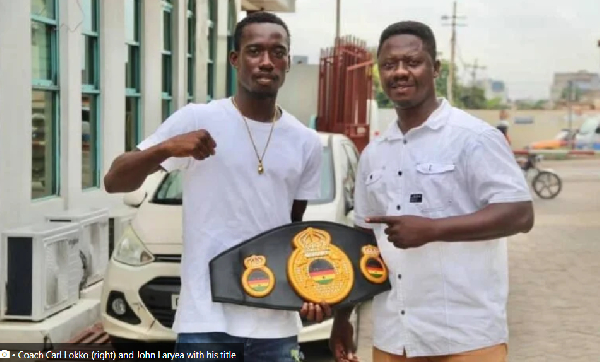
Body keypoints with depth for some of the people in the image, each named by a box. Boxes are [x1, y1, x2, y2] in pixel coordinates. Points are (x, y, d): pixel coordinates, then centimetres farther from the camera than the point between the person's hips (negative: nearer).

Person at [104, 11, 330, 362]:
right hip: (206, 321, -3)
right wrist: (166, 148, -23)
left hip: (276, 324, 4)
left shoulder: (307, 142, 8)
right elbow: (114, 182, -5)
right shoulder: (197, 119, -5)